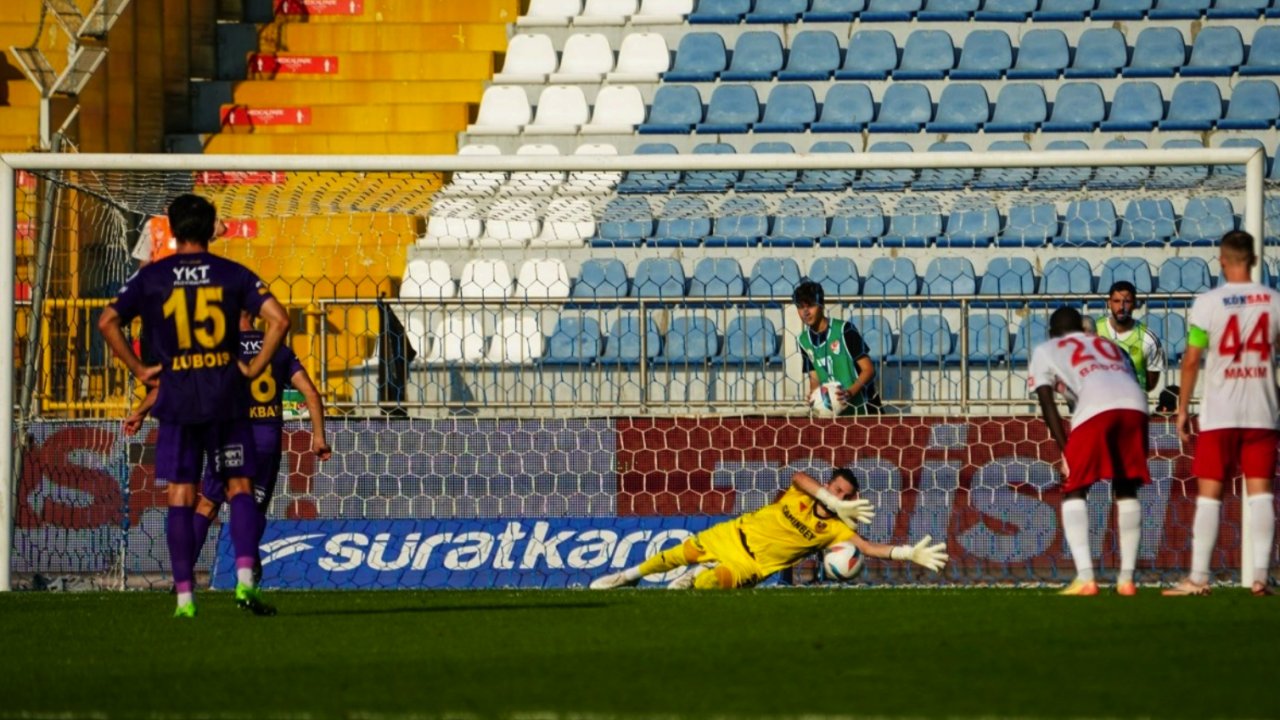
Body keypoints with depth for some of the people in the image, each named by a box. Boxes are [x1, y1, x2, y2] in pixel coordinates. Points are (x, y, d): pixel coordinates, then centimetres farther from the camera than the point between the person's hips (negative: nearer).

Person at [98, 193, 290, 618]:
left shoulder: (151, 277, 2)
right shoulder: (233, 275, 2)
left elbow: (108, 322, -5)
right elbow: (278, 319, -8)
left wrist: (139, 370, 2)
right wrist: (255, 368, 0)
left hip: (177, 398, 0)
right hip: (227, 396, 0)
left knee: (180, 497, 3)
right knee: (240, 488, 7)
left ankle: (184, 596, -2)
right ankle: (245, 580, -10)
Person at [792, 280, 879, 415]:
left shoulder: (844, 330, -13)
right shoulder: (804, 340, 4)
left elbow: (869, 370, -13)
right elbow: (814, 378, 9)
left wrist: (850, 393, -29)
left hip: (863, 408, -5)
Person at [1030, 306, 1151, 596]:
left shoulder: (1045, 351, 28)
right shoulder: (1110, 346, 38)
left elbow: (1048, 405, 15)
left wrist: (1065, 450, 13)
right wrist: (1141, 451, 29)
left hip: (1095, 408, -4)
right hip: (1135, 405, 4)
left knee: (1074, 491, 8)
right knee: (1127, 489, 20)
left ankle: (1085, 577, -7)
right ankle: (1127, 578, 15)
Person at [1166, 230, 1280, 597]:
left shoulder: (1207, 302, -7)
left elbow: (1191, 361, -4)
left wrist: (1182, 409, 4)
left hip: (1220, 414, -2)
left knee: (1209, 493, 2)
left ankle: (1198, 577, 0)